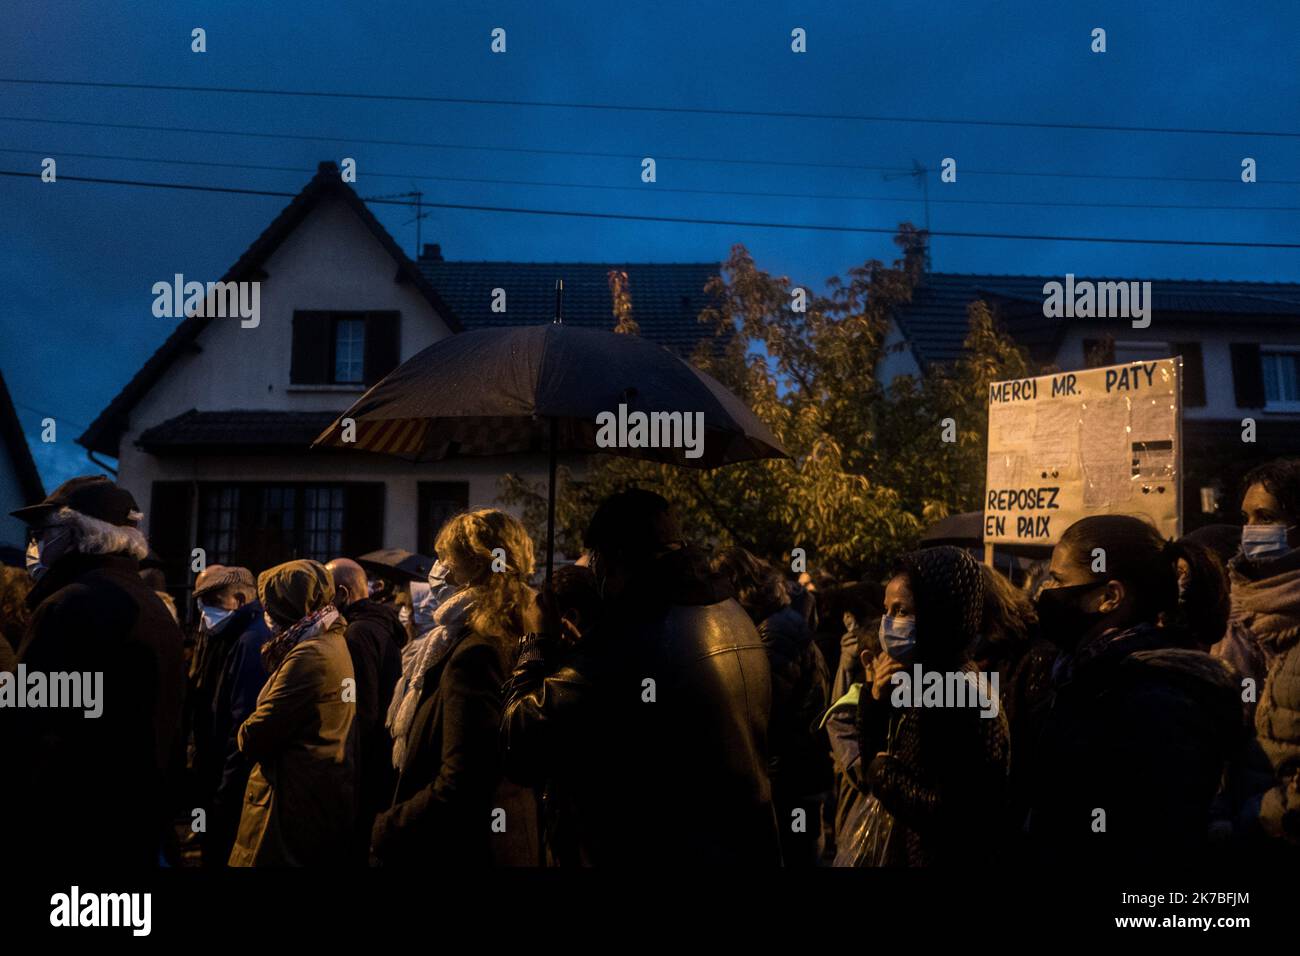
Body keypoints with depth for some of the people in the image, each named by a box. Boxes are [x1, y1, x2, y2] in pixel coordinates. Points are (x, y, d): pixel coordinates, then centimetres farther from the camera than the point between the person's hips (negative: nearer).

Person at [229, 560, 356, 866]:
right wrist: (275, 650, 8)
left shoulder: (309, 655, -20)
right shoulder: (332, 642, 11)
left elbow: (254, 739, -18)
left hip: (299, 799, -10)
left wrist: (245, 733, 2)